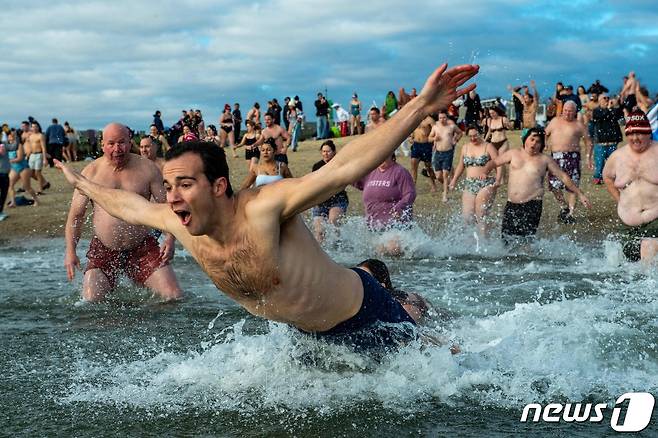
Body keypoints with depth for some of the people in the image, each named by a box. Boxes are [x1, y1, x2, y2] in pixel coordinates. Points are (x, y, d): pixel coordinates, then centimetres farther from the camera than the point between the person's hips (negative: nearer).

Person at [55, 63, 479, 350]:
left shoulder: (262, 209, -35)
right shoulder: (182, 224, -14)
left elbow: (344, 167, -46)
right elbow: (130, 206, 8)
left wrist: (421, 107, -55)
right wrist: (82, 184, 21)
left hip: (364, 315, -7)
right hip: (314, 334, 7)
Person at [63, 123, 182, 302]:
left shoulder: (147, 168, 0)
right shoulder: (91, 172, -1)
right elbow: (76, 215, 2)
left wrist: (170, 238, -16)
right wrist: (70, 251, -9)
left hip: (143, 248, 0)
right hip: (103, 250, 0)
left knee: (174, 297, -10)